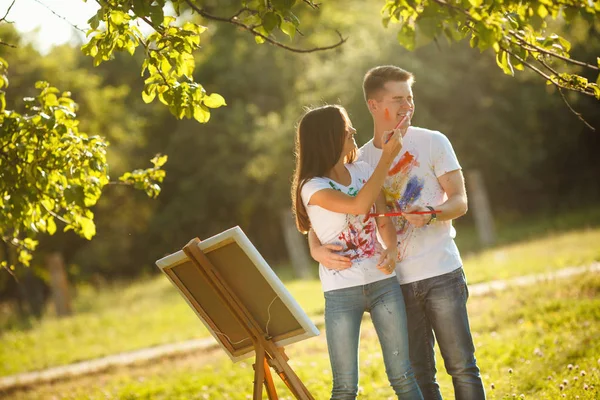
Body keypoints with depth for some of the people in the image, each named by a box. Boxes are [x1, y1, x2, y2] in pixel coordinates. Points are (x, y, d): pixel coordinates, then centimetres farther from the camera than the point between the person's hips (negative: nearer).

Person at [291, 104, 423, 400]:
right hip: (341, 292, -4)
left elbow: (384, 221, 8)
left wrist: (391, 251, -13)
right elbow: (360, 205, -25)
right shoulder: (313, 187, -9)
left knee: (402, 376, 4)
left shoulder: (363, 171, 7)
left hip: (383, 283, 4)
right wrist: (387, 157, -19)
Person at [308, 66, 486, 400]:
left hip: (441, 274, -2)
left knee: (462, 366, -2)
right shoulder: (359, 160, 7)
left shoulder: (433, 143, 1)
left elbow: (460, 201, -3)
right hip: (396, 281, 2)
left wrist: (431, 215, -25)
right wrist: (317, 249, -14)